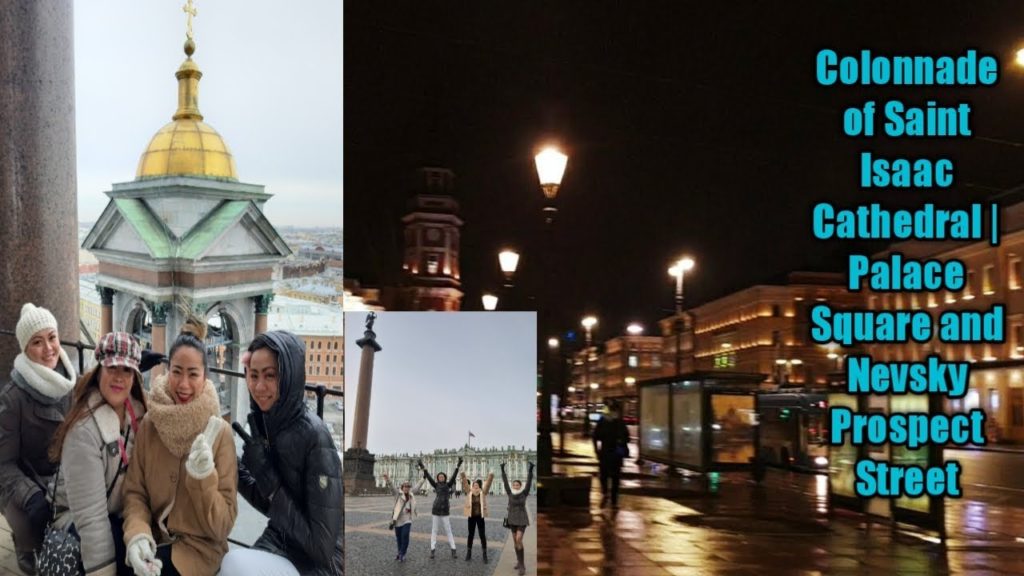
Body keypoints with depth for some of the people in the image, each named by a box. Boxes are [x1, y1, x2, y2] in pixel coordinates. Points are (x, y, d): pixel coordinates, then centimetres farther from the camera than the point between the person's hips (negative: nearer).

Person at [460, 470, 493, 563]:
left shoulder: (483, 493, -4)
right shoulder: (469, 492, -1)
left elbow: (488, 483, -12)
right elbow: (465, 483, -9)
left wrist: (491, 476, -24)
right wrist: (463, 475, -20)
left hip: (480, 517, -1)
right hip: (471, 517, 1)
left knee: (482, 535, 1)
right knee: (470, 535, 10)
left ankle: (485, 555, 9)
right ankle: (469, 554, 22)